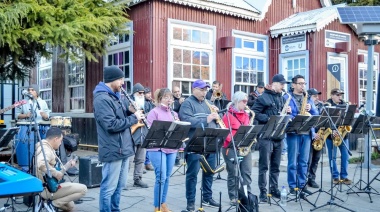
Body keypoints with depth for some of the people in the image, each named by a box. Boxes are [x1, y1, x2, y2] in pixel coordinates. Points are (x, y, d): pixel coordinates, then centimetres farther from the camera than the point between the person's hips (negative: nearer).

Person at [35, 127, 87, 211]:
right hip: (48, 189, -11)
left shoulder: (48, 148, 14)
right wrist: (57, 174, -30)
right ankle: (55, 203, -9)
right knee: (83, 189, -13)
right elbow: (41, 164, -40)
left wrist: (68, 164, 19)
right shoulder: (46, 150, -19)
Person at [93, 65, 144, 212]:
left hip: (123, 149, 10)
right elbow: (112, 125, -25)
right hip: (113, 151, -10)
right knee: (109, 188, 1)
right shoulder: (102, 99, -17)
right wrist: (134, 117, -17)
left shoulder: (114, 96, 14)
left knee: (119, 186, 18)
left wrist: (129, 111, 1)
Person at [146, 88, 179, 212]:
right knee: (161, 177, -9)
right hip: (157, 148, -6)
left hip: (171, 148, 6)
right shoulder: (154, 112, -4)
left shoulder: (174, 113, 16)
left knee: (167, 177, 11)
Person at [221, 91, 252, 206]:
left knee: (247, 172, 3)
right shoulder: (228, 115, -7)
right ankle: (233, 197, 11)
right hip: (231, 147, -6)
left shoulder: (246, 115, 14)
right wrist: (235, 141, -21)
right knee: (233, 173, 1)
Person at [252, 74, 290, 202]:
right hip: (265, 135, -7)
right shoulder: (263, 97, -6)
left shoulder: (281, 98, 16)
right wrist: (269, 119, -20)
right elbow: (254, 113, -13)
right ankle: (263, 191, 3)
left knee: (275, 165, 13)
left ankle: (274, 189, 23)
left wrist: (286, 112, 3)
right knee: (264, 165, -3)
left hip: (278, 135, 7)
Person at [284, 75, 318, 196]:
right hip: (293, 132, -5)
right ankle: (292, 186, 5)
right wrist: (296, 119, -23)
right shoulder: (287, 97, 0)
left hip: (306, 132, 5)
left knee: (304, 161, 9)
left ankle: (302, 185, 17)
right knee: (293, 162, -2)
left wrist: (310, 109, -5)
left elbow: (316, 115, 14)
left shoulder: (308, 98, 17)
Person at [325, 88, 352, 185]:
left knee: (345, 155, 4)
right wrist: (332, 130, -22)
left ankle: (344, 176, 14)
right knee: (332, 157, 2)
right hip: (331, 134, -4)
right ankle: (335, 177, 12)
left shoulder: (344, 104, 12)